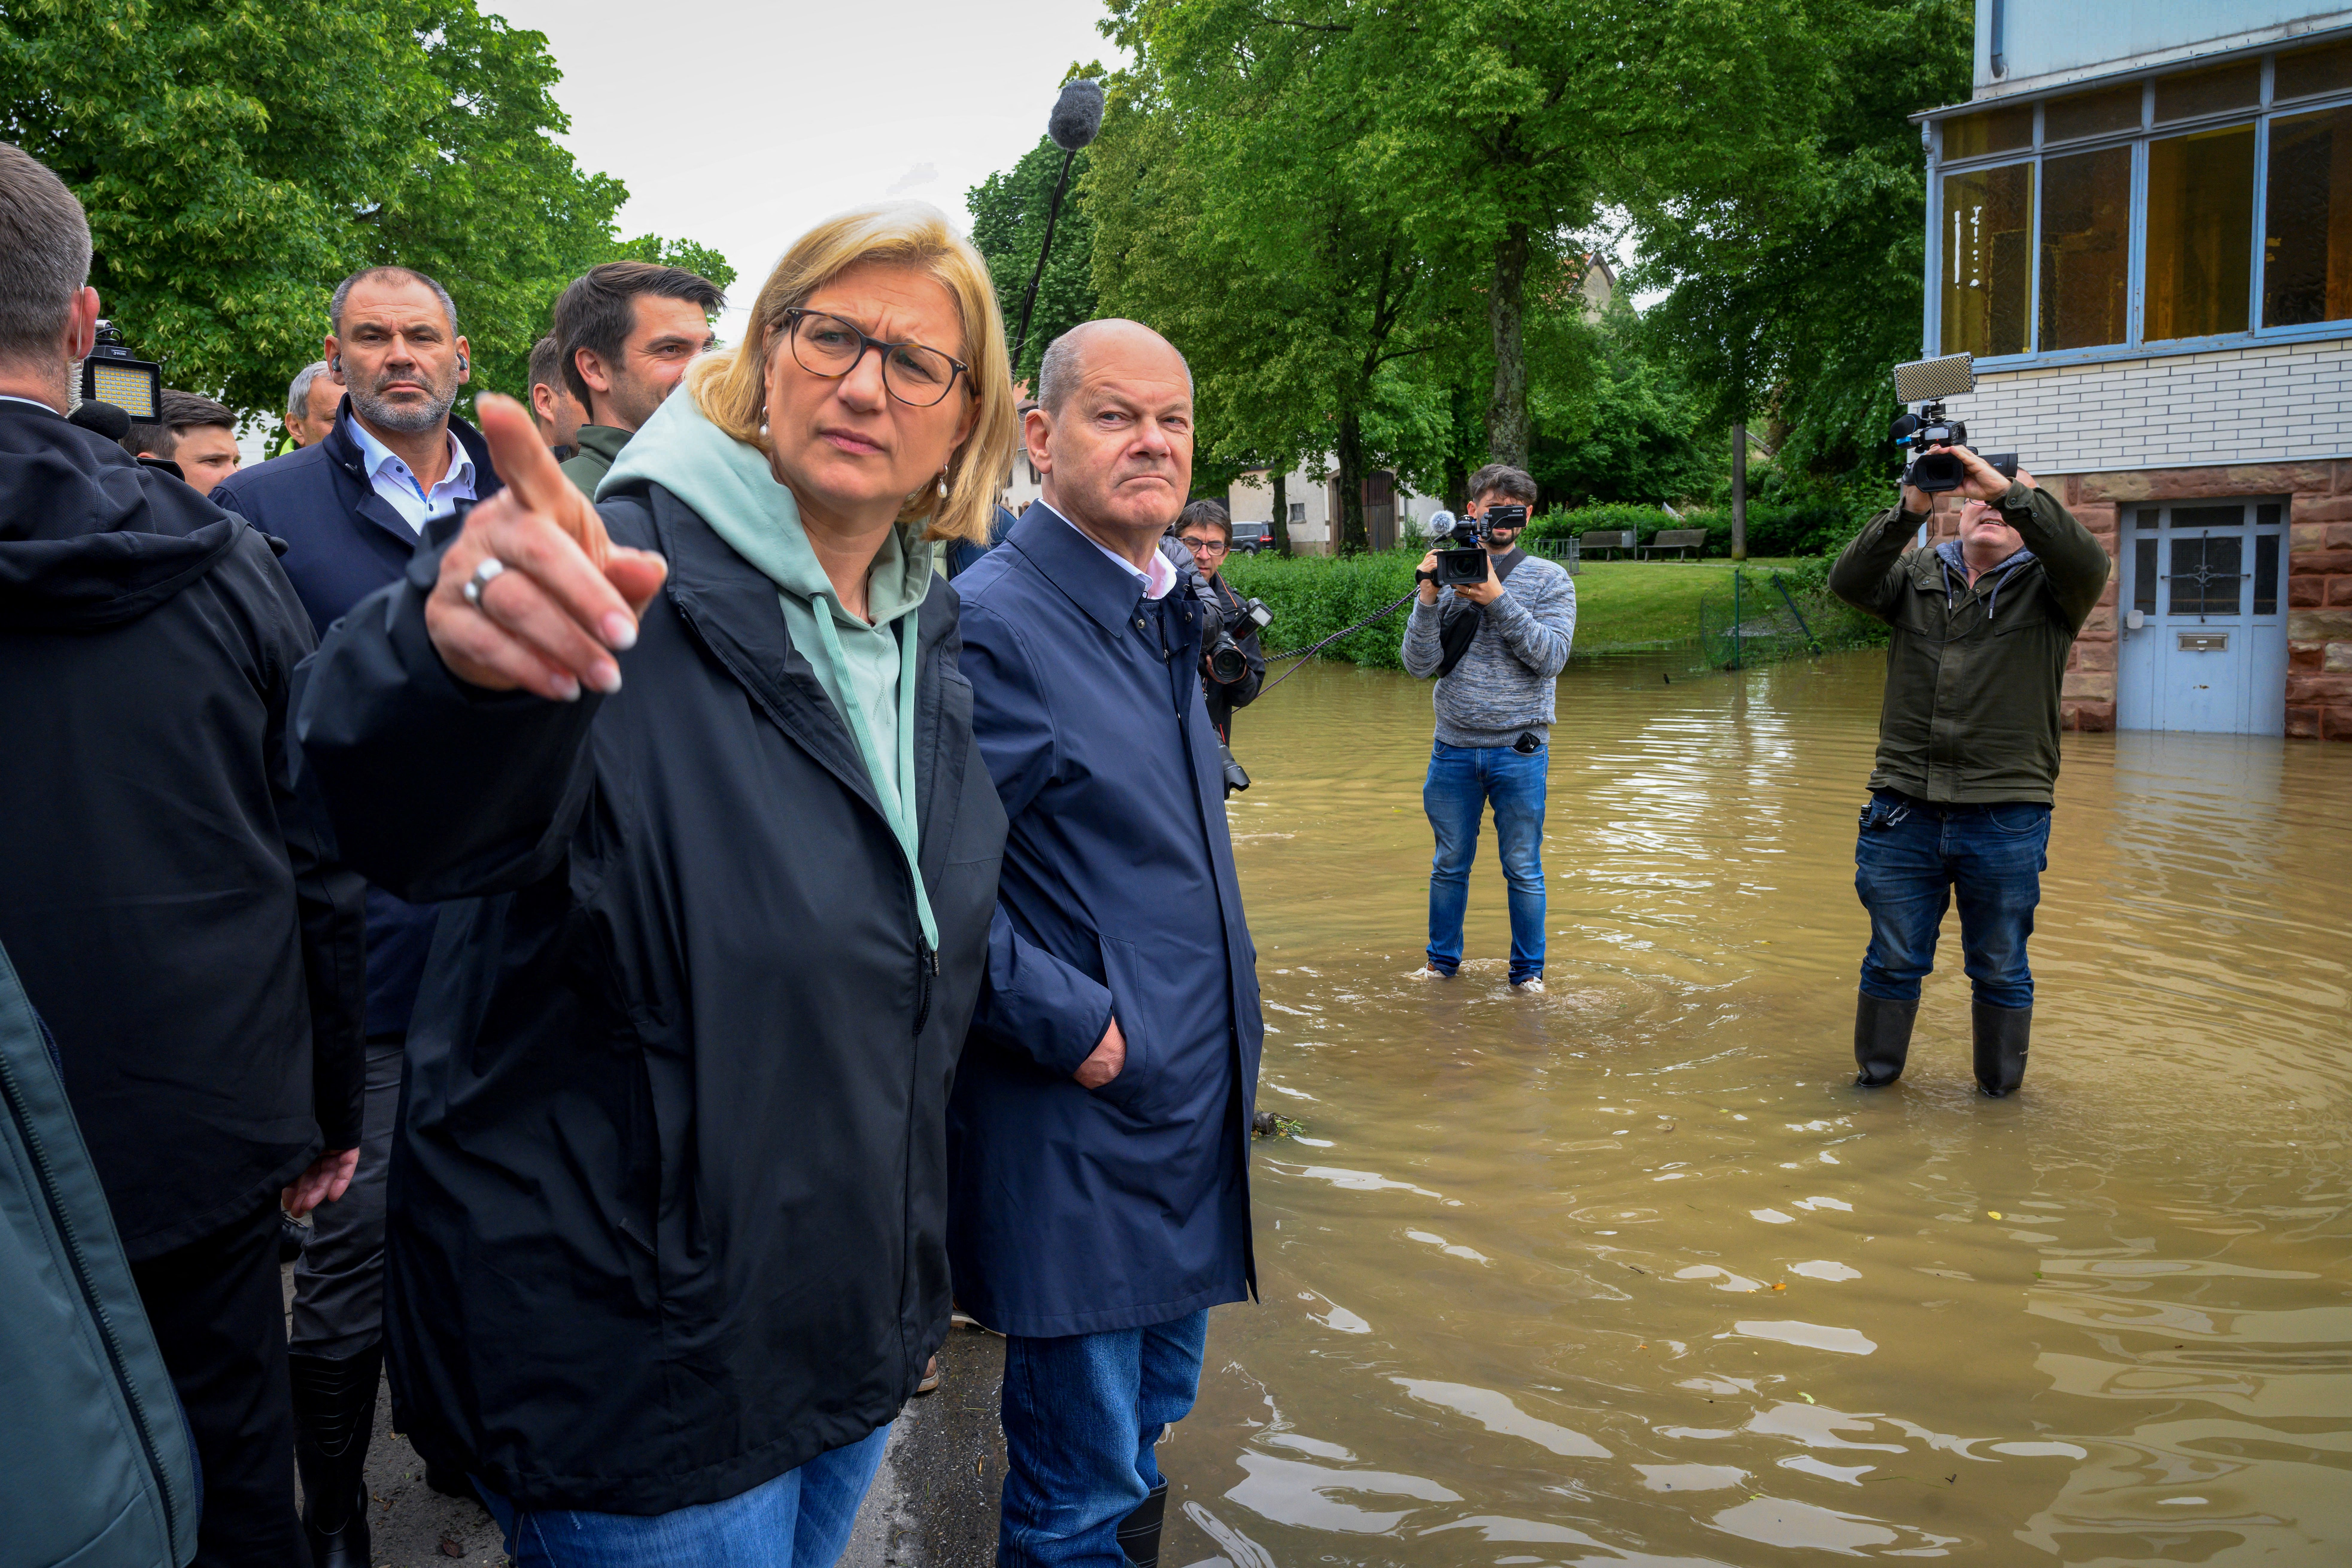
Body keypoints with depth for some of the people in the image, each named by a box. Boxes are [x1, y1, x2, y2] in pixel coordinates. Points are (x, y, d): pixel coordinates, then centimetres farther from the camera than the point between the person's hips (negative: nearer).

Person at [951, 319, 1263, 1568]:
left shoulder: (1163, 614, 11)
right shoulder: (989, 622, -17)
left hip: (1192, 1109, 8)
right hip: (1077, 1126, -8)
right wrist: (1073, 1027, -20)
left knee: (1148, 1427, 24)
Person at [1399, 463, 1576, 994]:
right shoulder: (1447, 576, 4)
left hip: (1520, 749, -1)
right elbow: (1420, 664, -2)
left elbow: (1551, 656, -12)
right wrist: (1428, 600, -15)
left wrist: (1498, 600, -18)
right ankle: (1443, 959, 29)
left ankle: (1528, 969, 21)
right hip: (1453, 749, 2)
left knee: (1523, 869, 6)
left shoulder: (1550, 580, 2)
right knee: (1449, 865, 13)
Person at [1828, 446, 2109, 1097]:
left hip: (2007, 817, -1)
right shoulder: (1917, 576, 11)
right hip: (1905, 811, 1)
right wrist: (1909, 511, -19)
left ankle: (2001, 1092, 27)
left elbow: (2087, 563, -16)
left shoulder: (2047, 586, 6)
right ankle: (1876, 1077, 27)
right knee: (1893, 962, 11)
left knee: (2001, 969, 10)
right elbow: (1848, 582, -7)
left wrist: (2010, 491, -23)